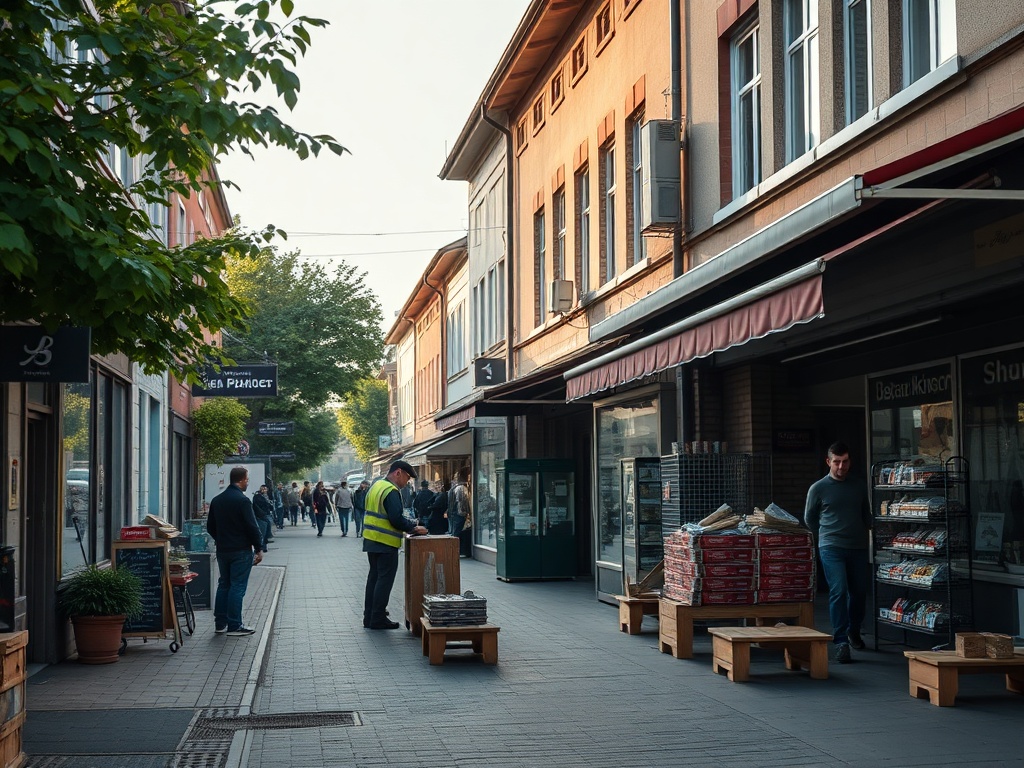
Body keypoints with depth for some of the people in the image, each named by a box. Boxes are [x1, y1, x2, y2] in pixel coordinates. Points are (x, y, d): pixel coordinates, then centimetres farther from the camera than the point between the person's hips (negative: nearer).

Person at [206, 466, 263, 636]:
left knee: (223, 584, 15)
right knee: (238, 587, -3)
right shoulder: (242, 500, -16)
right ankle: (234, 626, -2)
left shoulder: (217, 500, 8)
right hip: (241, 551, -7)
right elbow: (252, 527, -17)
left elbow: (210, 527, 14)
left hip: (222, 550, 7)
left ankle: (220, 623, 17)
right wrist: (258, 549, -8)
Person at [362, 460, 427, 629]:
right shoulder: (391, 491, -17)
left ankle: (369, 617, 22)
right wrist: (414, 529, -9)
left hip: (371, 539, 10)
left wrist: (411, 525, 14)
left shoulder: (376, 486, 13)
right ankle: (378, 619, 0)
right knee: (385, 580, -3)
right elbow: (397, 519, -23)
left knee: (374, 577, 16)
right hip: (386, 543, -10)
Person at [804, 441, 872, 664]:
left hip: (858, 547, 4)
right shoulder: (818, 489, 1)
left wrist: (862, 535, 16)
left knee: (859, 592, 11)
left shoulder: (859, 487, 10)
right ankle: (841, 642, -13)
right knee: (839, 591, -15)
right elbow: (809, 519, 12)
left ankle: (854, 631, 36)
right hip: (831, 548, -4)